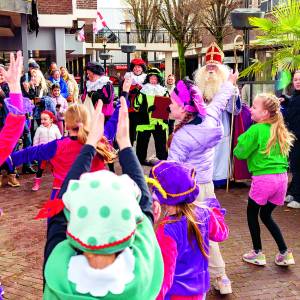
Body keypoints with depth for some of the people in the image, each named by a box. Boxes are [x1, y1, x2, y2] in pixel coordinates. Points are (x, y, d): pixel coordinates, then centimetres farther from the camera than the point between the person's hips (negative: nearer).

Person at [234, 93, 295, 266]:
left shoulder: (256, 130, -10)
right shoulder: (279, 130, 10)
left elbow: (241, 153, -7)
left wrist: (242, 142, 10)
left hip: (263, 178, -6)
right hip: (282, 177, 6)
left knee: (252, 213, 15)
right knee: (266, 215, 21)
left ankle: (258, 253, 22)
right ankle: (285, 253, 18)